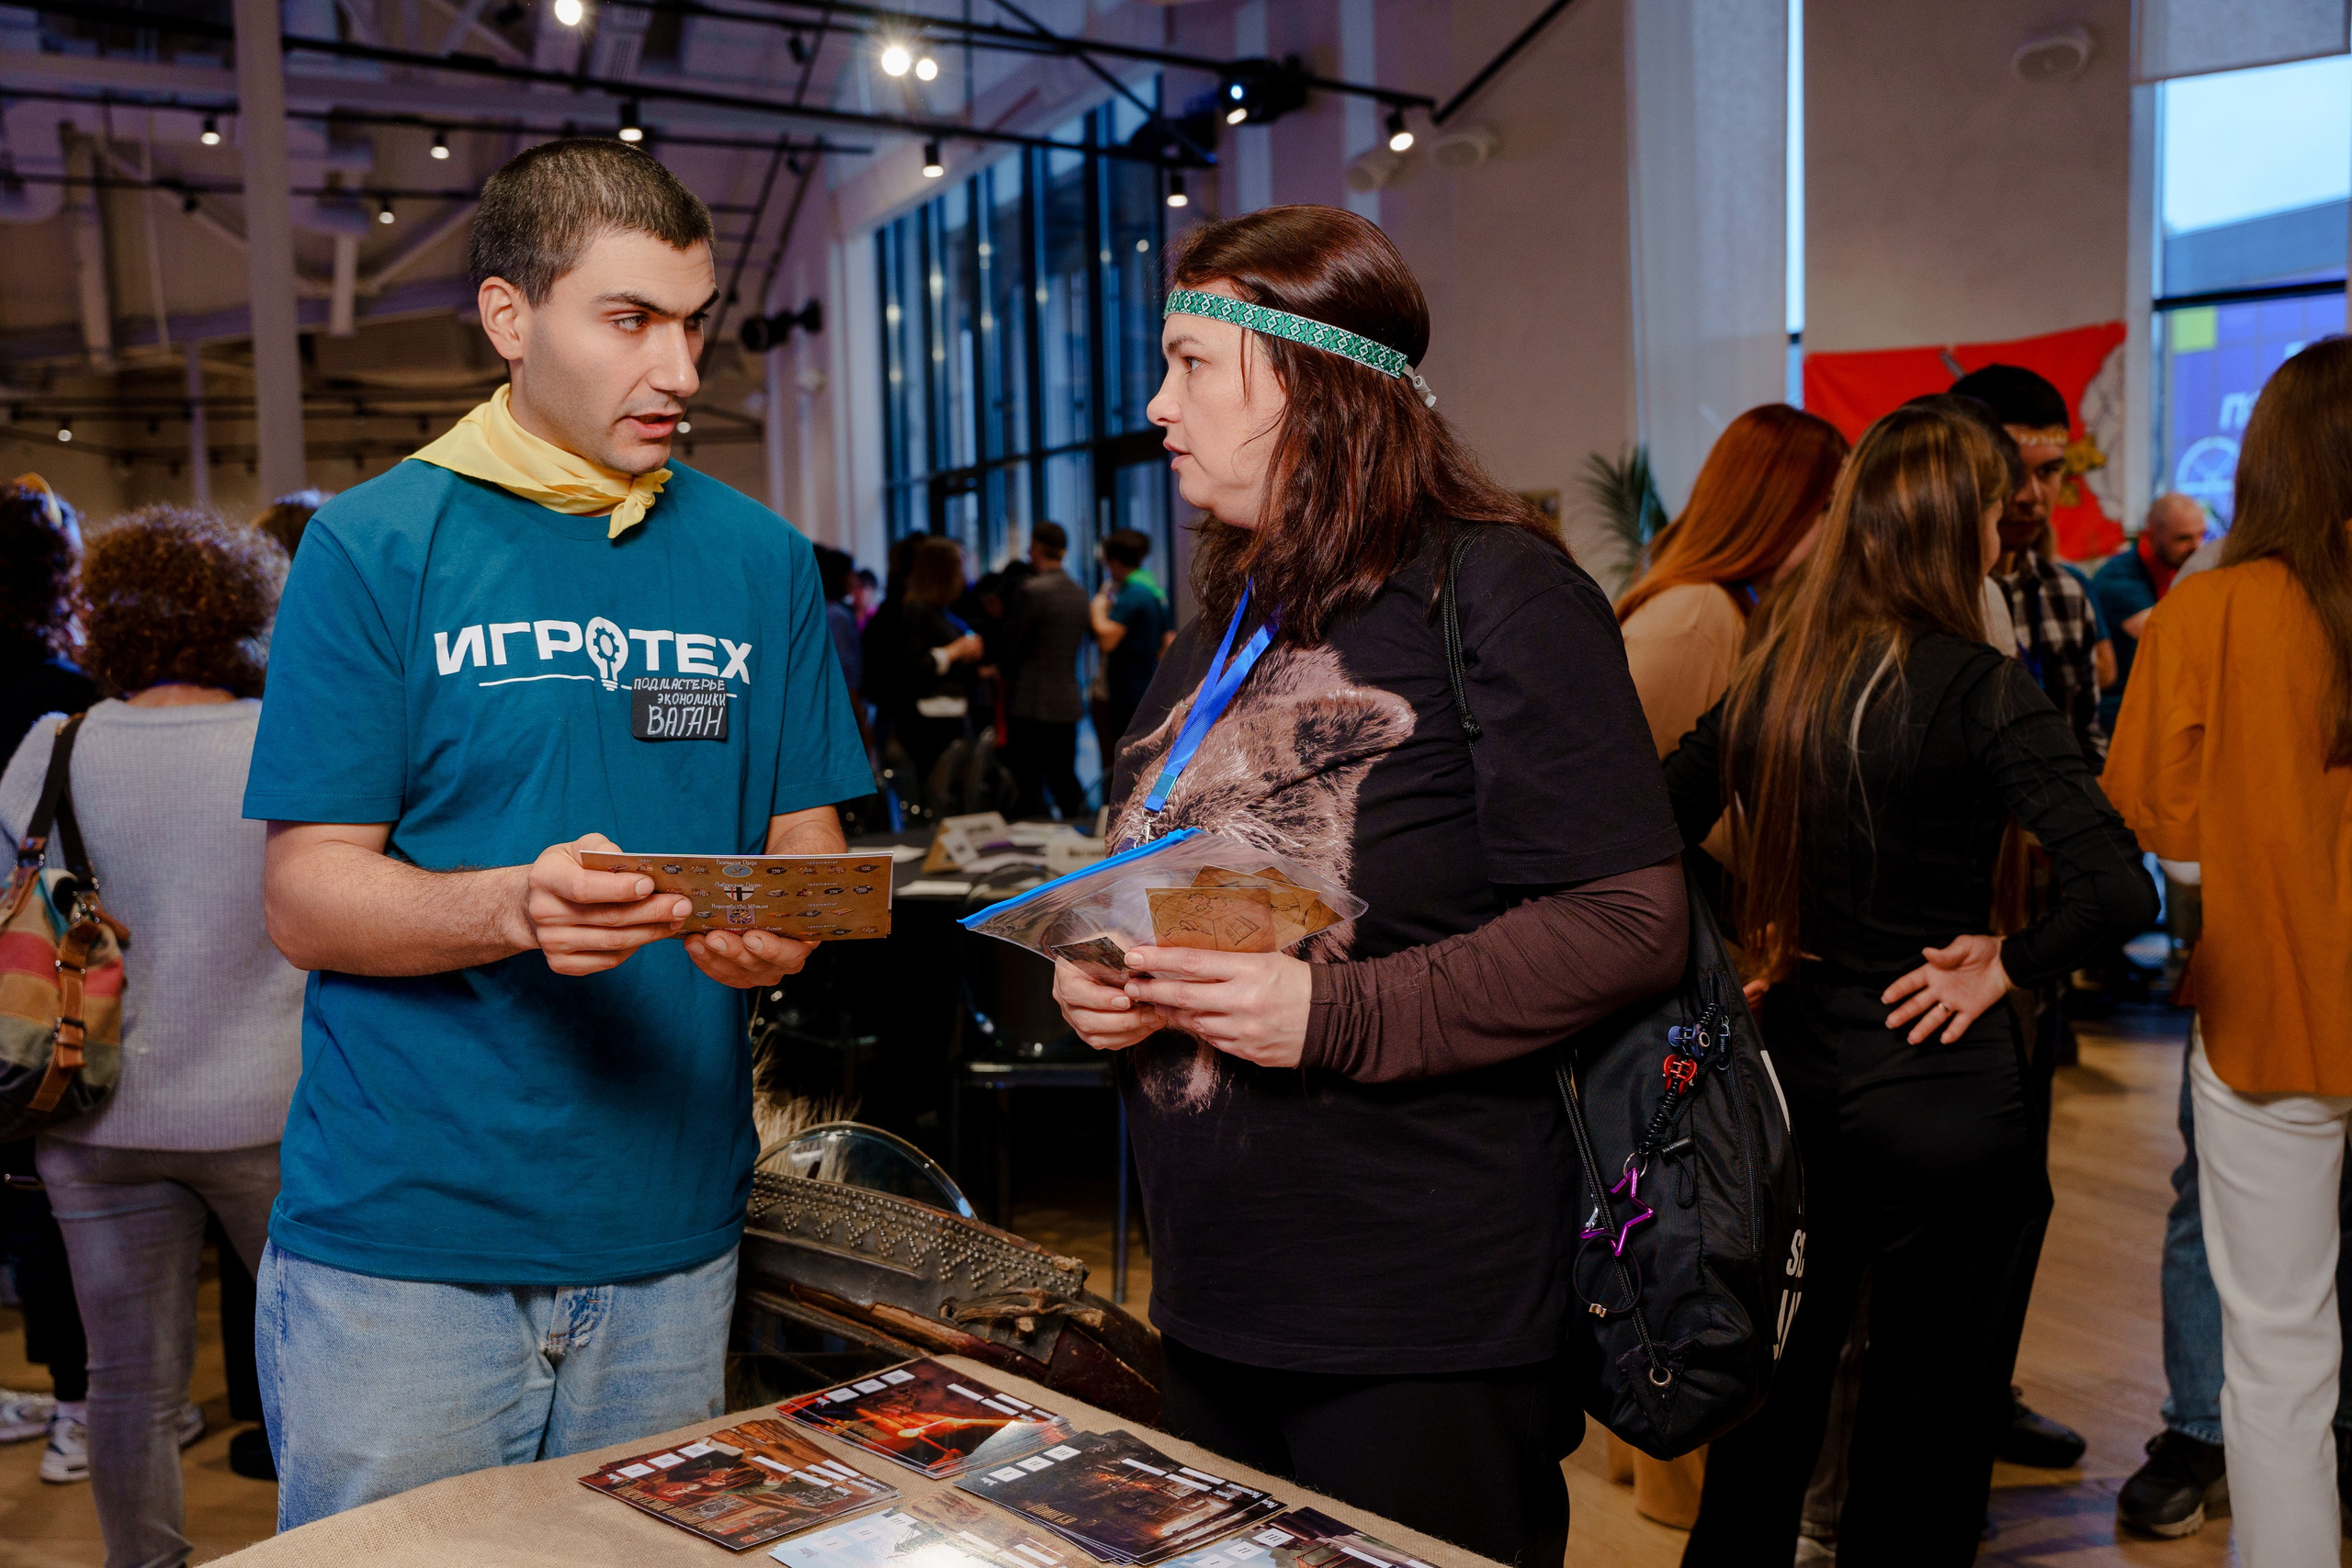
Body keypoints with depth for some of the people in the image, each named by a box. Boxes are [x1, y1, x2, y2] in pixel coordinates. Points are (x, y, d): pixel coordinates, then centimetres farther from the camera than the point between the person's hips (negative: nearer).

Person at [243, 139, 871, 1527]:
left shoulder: (762, 560, 6)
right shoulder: (374, 548, -4)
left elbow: (808, 844, 8)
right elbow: (307, 896, -6)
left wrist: (782, 931, -15)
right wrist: (514, 905, -25)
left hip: (668, 1236, 3)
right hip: (398, 1242, -2)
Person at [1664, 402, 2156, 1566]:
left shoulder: (1769, 675, 1)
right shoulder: (1978, 688, -15)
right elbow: (2120, 888, -25)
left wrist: (1744, 943, 9)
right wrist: (2008, 966, -10)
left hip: (1791, 1074, 5)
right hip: (1940, 1092, -5)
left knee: (1770, 1402, 21)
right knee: (1927, 1429, 12)